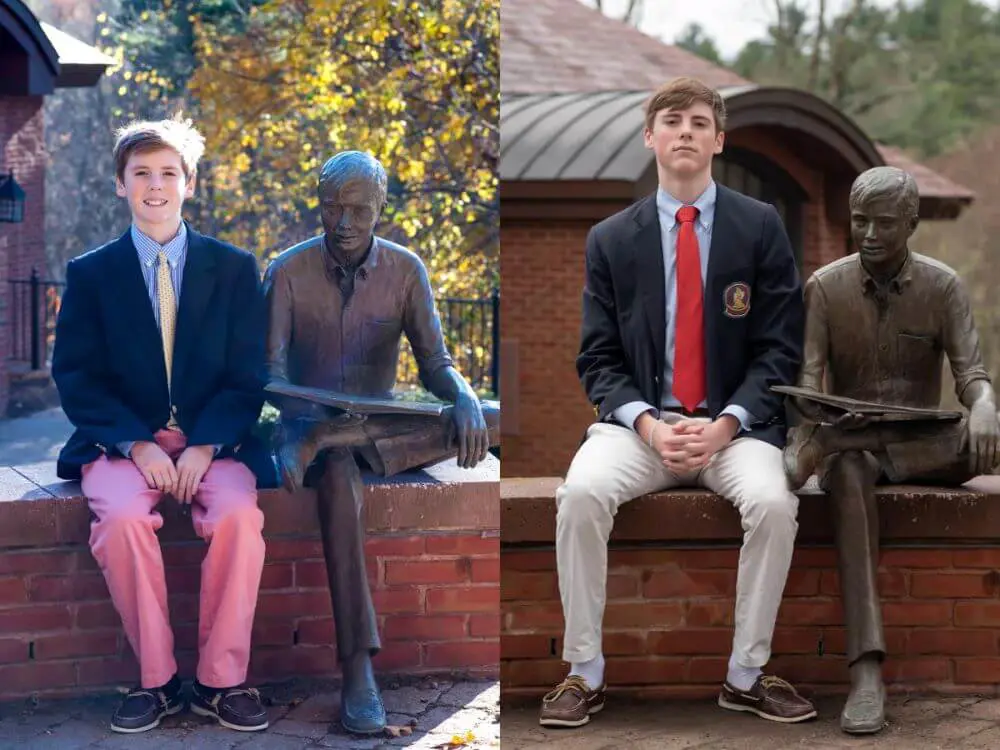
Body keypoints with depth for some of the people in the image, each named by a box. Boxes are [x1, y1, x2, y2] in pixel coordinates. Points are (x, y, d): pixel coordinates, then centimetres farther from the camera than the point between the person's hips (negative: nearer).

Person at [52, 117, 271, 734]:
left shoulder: (234, 268, 7)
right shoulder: (90, 274, 7)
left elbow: (247, 376, 3)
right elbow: (77, 378, 0)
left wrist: (204, 447, -14)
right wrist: (138, 446, -15)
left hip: (212, 440, 0)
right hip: (120, 440, 0)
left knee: (239, 515, -30)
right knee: (124, 517, -32)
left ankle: (222, 680, -16)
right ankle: (157, 679, -17)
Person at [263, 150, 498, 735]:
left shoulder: (406, 270, -1)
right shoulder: (288, 272, -7)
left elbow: (436, 362, -5)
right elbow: (272, 371, -13)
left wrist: (466, 401, -29)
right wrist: (290, 434, -34)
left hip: (380, 424, 3)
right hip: (310, 420, -3)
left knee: (493, 422, -24)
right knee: (339, 480, -40)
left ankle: (329, 442, -30)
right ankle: (358, 671, -43)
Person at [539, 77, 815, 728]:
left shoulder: (761, 226, 2)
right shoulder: (611, 239, 6)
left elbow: (780, 350, -1)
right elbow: (599, 359, 4)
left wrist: (725, 424, -16)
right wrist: (648, 424, -15)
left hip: (735, 425, -1)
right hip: (639, 422, 1)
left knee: (773, 501, -31)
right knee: (582, 492, -29)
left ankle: (746, 675, -13)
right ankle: (586, 674, -15)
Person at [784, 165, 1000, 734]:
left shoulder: (944, 287, -1)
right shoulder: (825, 287, -2)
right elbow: (806, 380, -9)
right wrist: (815, 415, -33)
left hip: (923, 445, 1)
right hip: (850, 443, -1)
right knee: (848, 475, -38)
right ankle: (867, 673, -48)